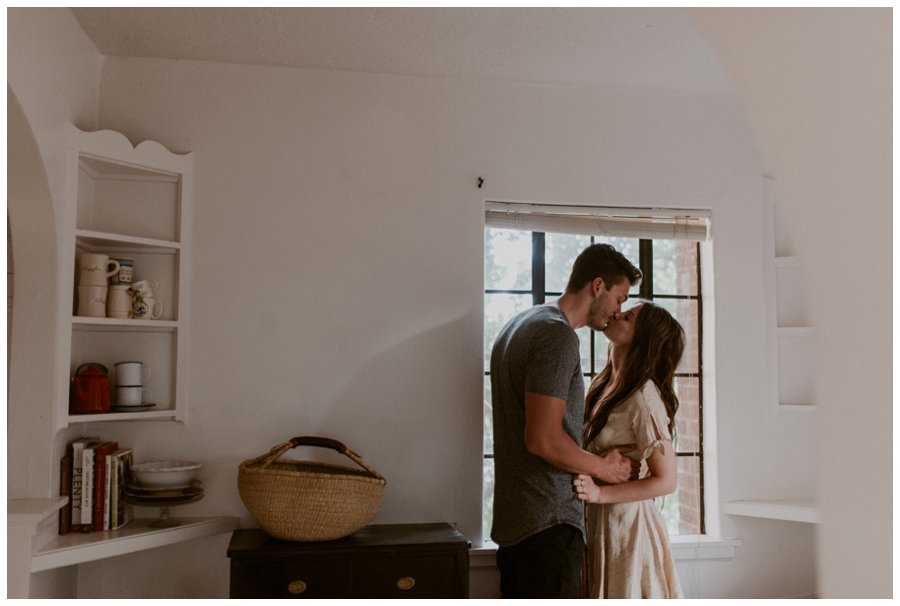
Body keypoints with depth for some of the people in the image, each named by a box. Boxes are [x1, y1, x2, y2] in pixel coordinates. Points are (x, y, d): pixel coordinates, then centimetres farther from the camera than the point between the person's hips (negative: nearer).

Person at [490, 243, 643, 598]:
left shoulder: (521, 326, 15)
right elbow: (544, 439, -23)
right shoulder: (558, 335, -16)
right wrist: (605, 468, -7)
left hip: (512, 520, 10)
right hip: (548, 522, -10)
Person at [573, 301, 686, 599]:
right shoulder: (602, 384, 4)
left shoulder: (643, 397, -19)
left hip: (628, 526, -7)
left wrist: (600, 494, -23)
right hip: (597, 525, 7)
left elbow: (665, 481, -17)